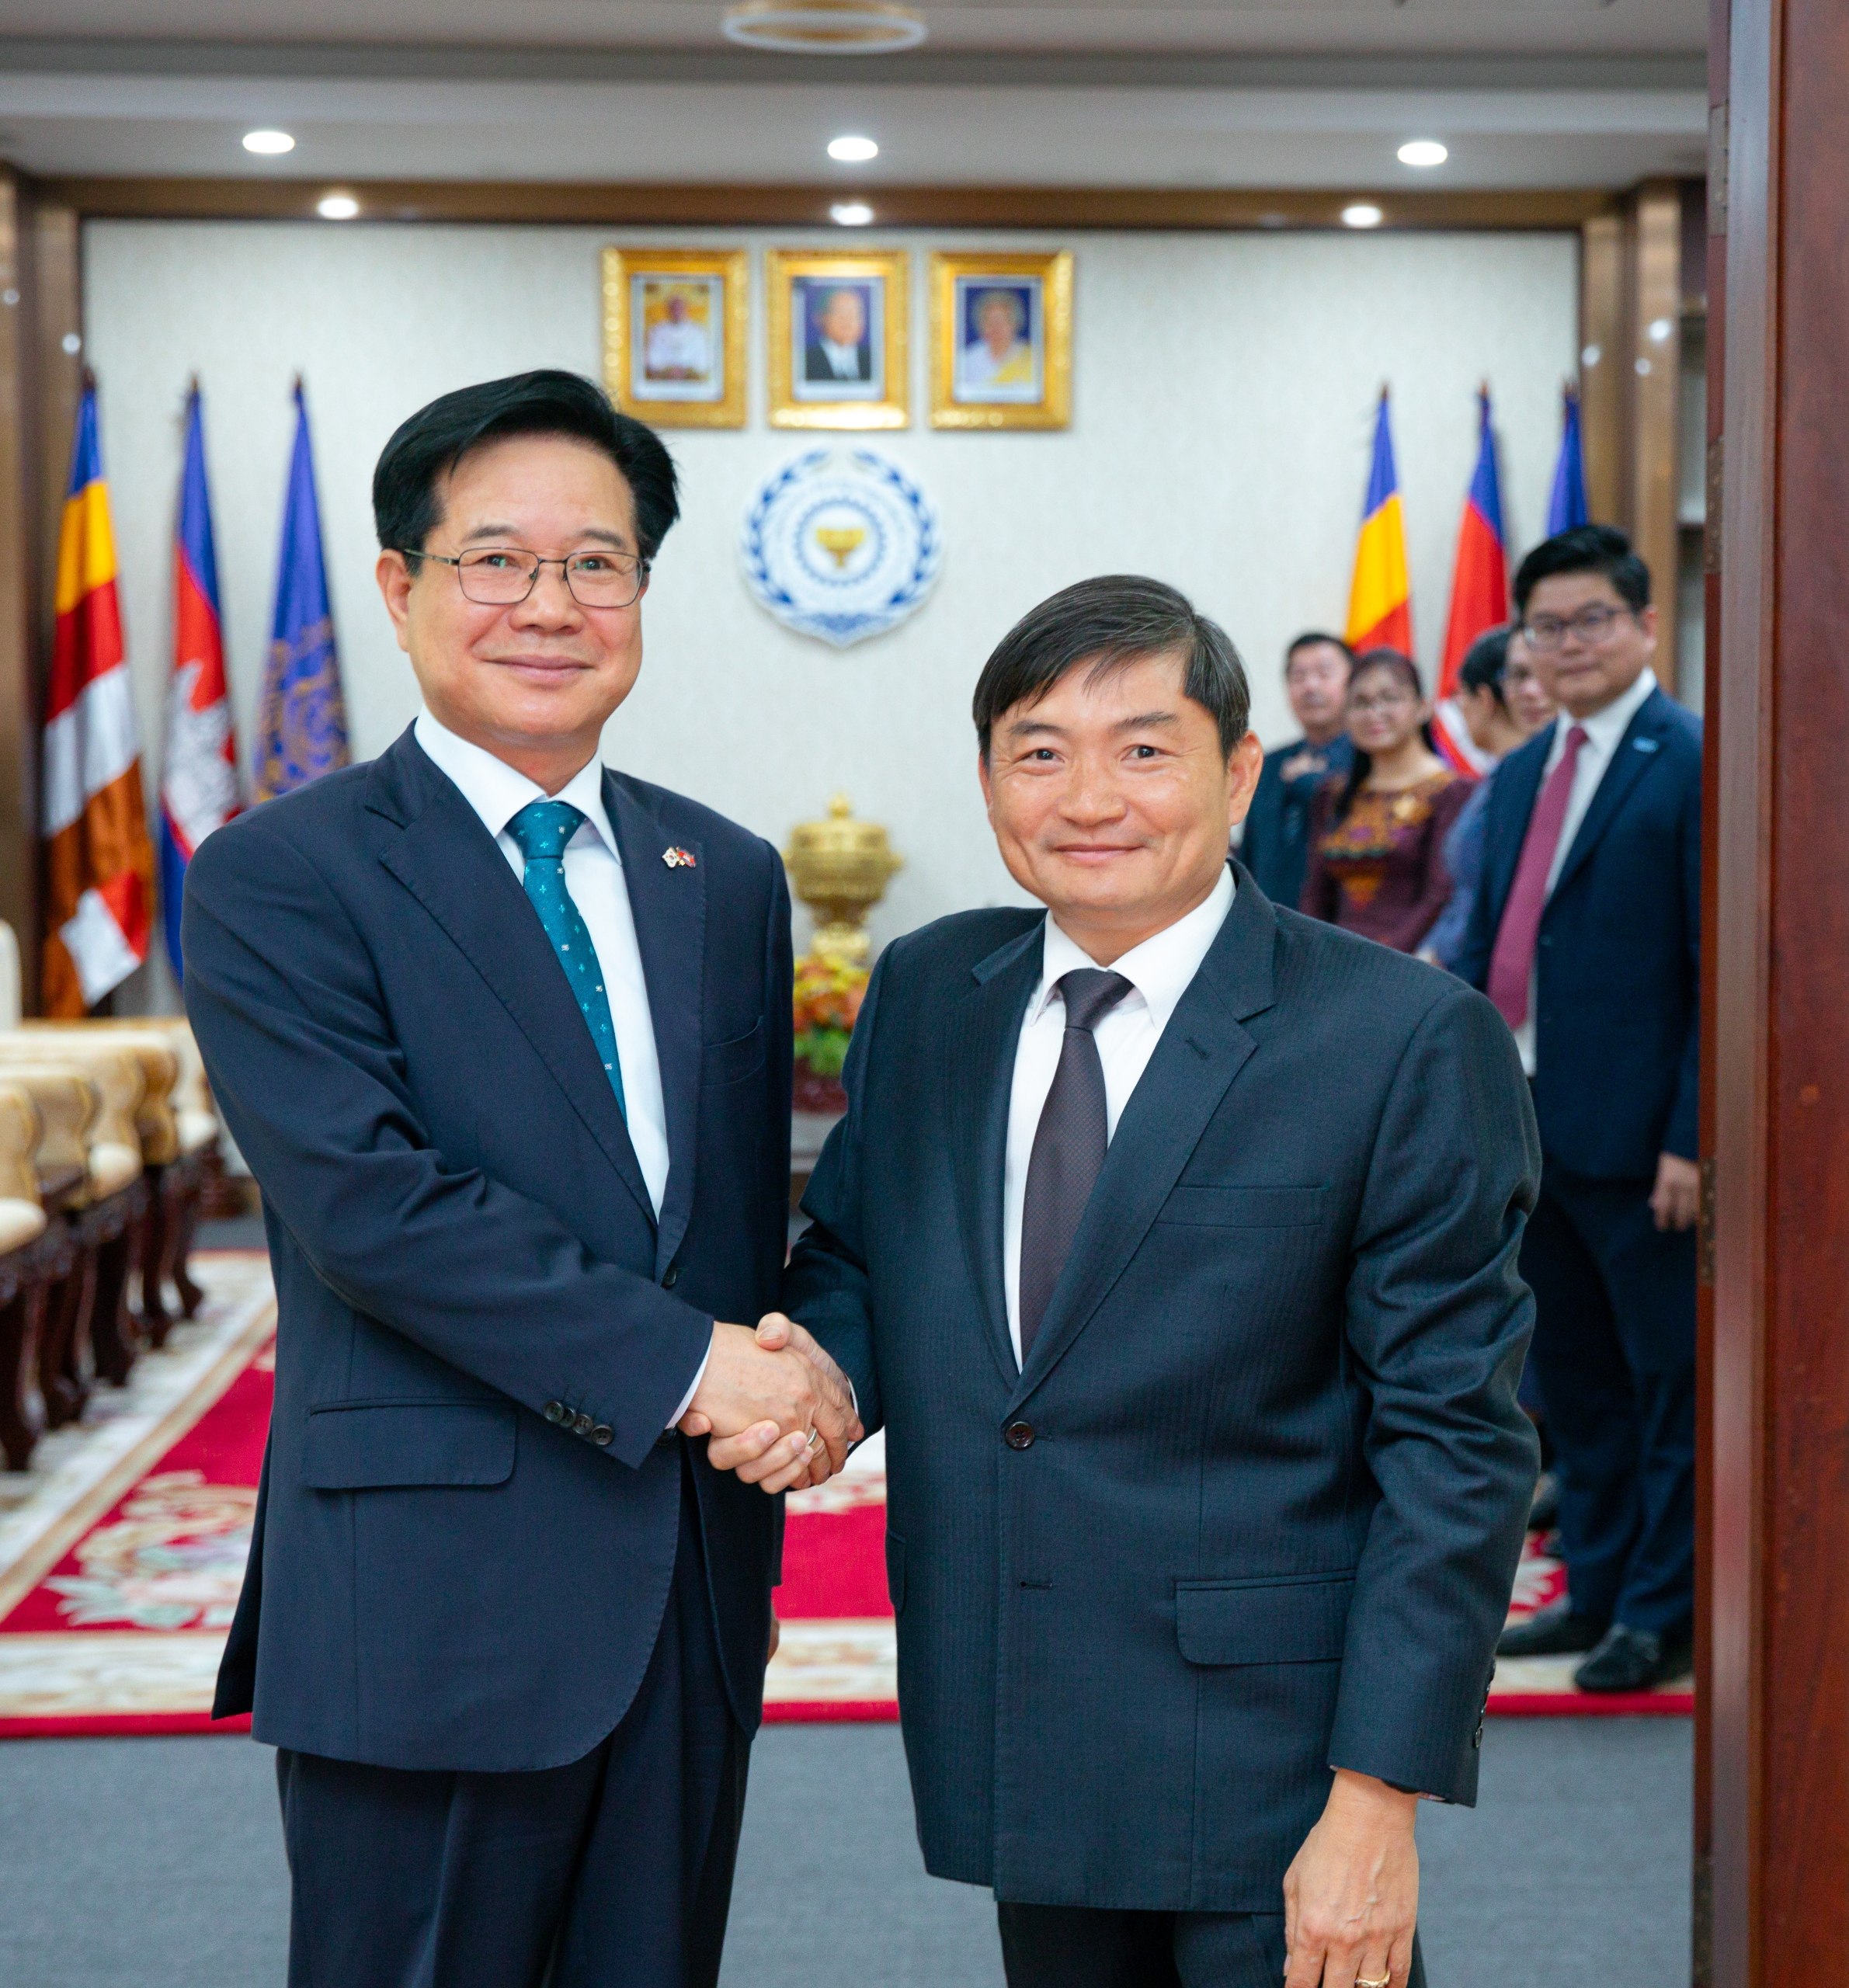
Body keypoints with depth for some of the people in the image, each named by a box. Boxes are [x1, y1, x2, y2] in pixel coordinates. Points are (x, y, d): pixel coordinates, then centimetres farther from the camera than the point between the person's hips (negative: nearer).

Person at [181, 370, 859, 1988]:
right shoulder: (282, 878, -6)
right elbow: (368, 1198, -17)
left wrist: (775, 1396, -2)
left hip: (693, 1599, 5)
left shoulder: (727, 876, 13)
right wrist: (679, 1364, -19)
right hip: (433, 1604, -5)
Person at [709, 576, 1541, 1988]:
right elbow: (853, 1256, 17)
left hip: (1271, 1746, -4)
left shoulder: (1410, 1042, -10)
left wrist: (1378, 1796, -15)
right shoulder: (924, 995, 6)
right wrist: (816, 1365, -8)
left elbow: (1456, 1443, -11)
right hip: (1017, 1745, 5)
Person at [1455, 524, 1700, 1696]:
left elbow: (1721, 969, -13)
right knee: (1575, 1378, 16)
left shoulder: (1691, 764, -9)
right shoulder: (1521, 776, 14)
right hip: (1529, 1132, 8)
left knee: (1669, 1381, 3)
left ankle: (1664, 1615, 12)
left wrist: (1692, 1139, -17)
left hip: (1633, 1137, -8)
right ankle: (1599, 1589, 27)